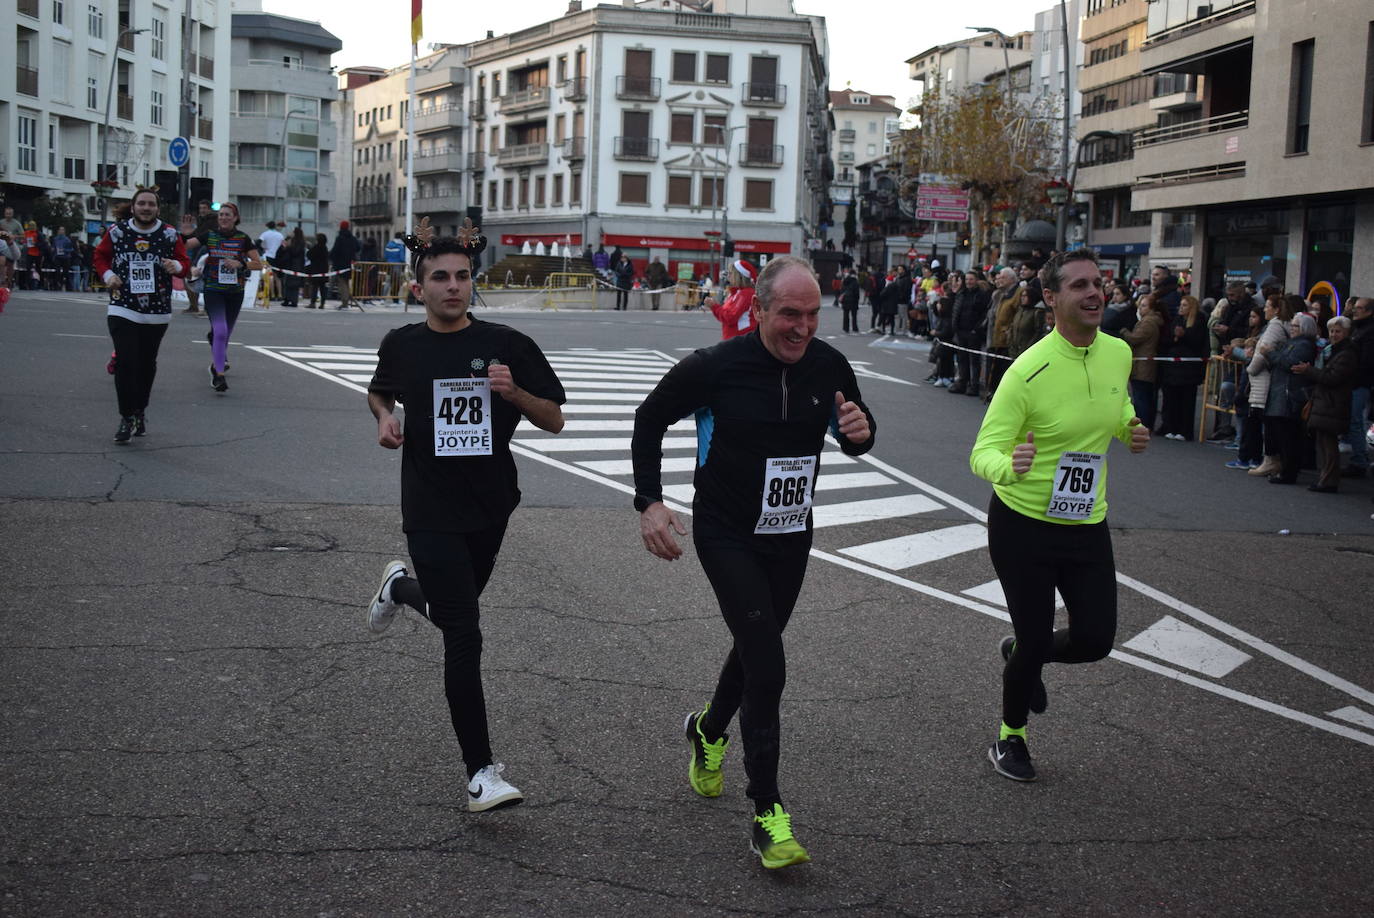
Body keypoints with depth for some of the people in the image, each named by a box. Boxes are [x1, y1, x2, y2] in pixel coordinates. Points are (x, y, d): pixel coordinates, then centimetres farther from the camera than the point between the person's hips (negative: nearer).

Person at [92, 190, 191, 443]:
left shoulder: (170, 235, 2)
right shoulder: (117, 231, 1)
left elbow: (185, 264, 8)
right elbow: (100, 256, 14)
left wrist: (176, 266, -15)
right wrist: (107, 275, -4)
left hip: (157, 312, 2)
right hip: (122, 310, -2)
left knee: (147, 364, 10)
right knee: (126, 362, -11)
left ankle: (140, 412, 28)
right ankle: (126, 418, -4)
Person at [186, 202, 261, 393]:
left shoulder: (243, 238, 0)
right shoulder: (209, 236, -1)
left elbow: (258, 264, 0)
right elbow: (184, 245, -12)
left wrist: (240, 264, -15)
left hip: (235, 292, 2)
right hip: (213, 291, -2)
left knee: (225, 334, 13)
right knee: (220, 331, -18)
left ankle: (217, 365, 37)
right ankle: (219, 375, -16)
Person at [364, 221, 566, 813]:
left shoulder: (506, 346, -5)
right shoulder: (402, 346, 0)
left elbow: (554, 421, -3)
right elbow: (378, 391, 22)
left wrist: (513, 391, -21)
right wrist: (385, 418, 0)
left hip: (490, 508, 2)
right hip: (431, 512, -2)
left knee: (452, 613, 23)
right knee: (464, 637, -10)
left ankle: (401, 587, 58)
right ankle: (481, 774, -5)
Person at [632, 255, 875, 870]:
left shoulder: (829, 366, -8)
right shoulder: (715, 367, -19)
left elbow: (854, 435, 8)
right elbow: (650, 419, -5)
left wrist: (860, 433, -17)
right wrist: (649, 501, -12)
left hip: (791, 538, 5)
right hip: (727, 537, -5)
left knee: (756, 648, 23)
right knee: (766, 669, -15)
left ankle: (709, 732, 53)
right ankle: (768, 815, -6)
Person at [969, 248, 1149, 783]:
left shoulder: (1119, 353, -2)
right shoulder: (1029, 370, -21)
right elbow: (983, 452, -21)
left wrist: (1130, 429, -1)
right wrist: (1008, 466, -44)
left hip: (1087, 525, 5)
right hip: (1022, 524, -5)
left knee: (1096, 639, 2)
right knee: (1035, 640, 3)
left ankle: (1020, 654, 37)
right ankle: (1010, 738, 31)